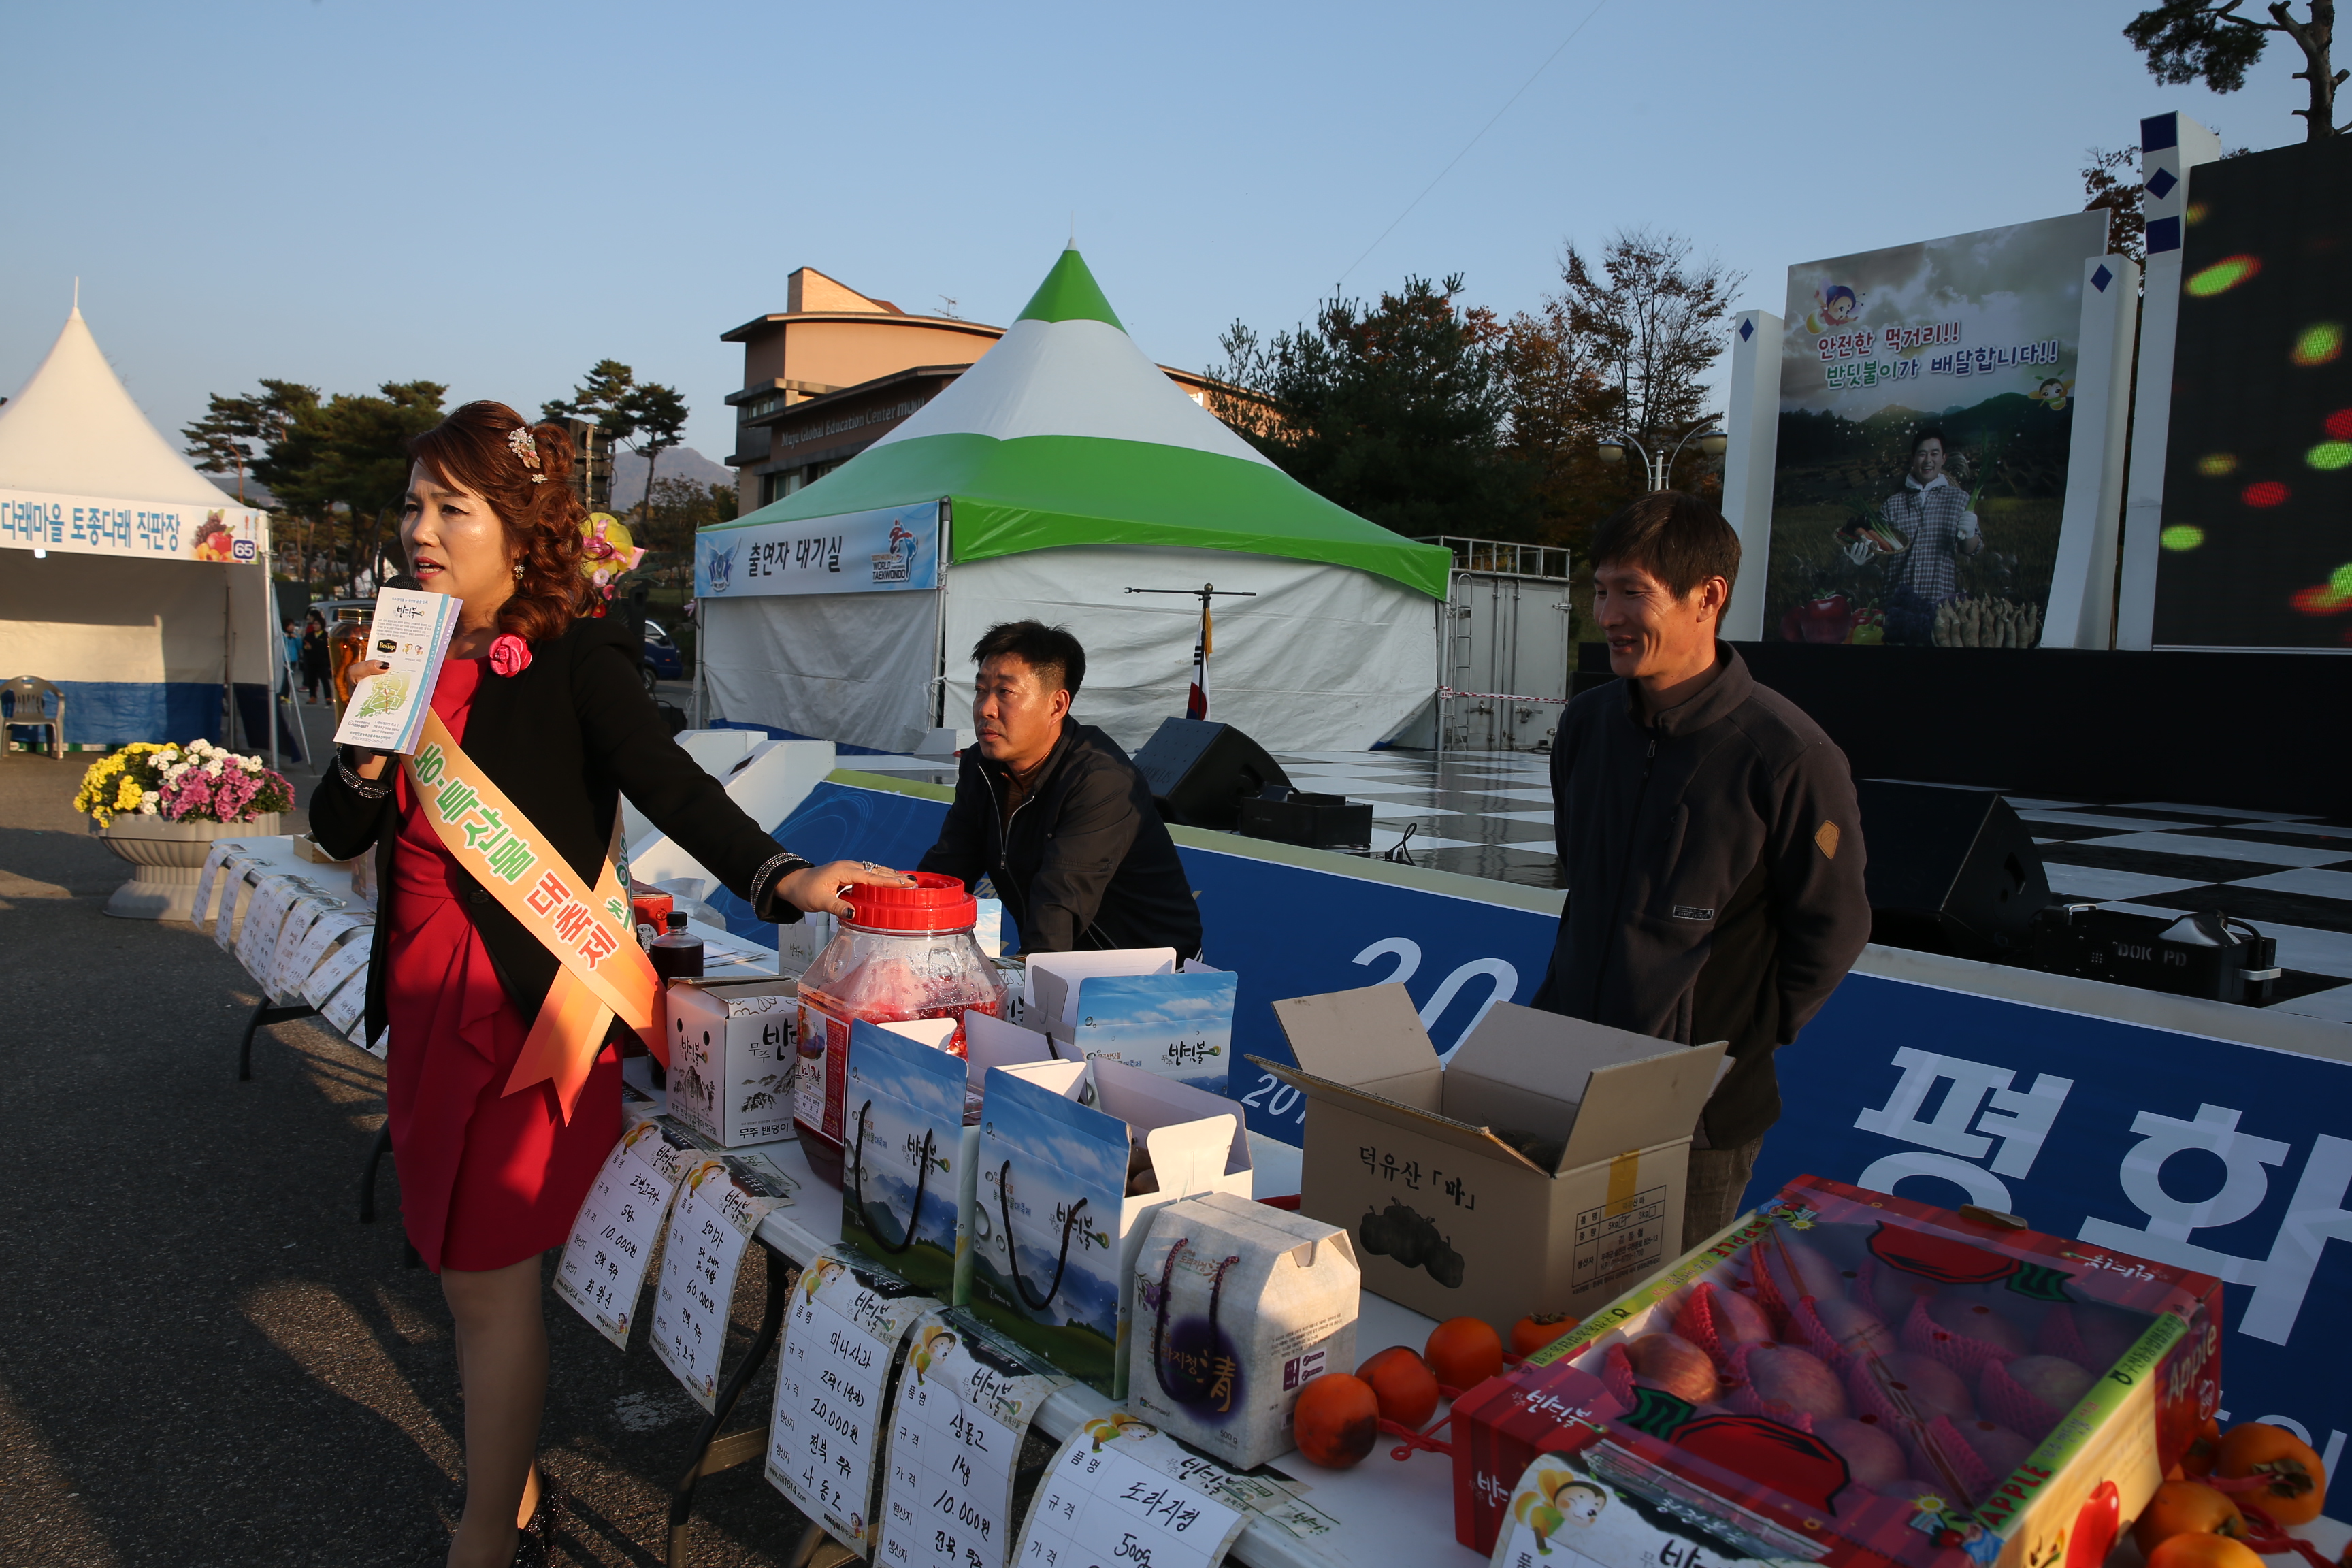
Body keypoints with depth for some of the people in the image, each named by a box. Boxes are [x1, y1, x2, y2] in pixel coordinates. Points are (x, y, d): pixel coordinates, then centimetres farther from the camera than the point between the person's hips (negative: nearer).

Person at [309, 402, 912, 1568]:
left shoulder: (572, 658, -10)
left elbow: (669, 785, -24)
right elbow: (340, 835, 9)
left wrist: (779, 877, -39)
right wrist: (368, 750, -12)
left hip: (529, 1001, -7)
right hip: (425, 999, 7)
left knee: (490, 1278, 0)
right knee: (461, 1264, 17)